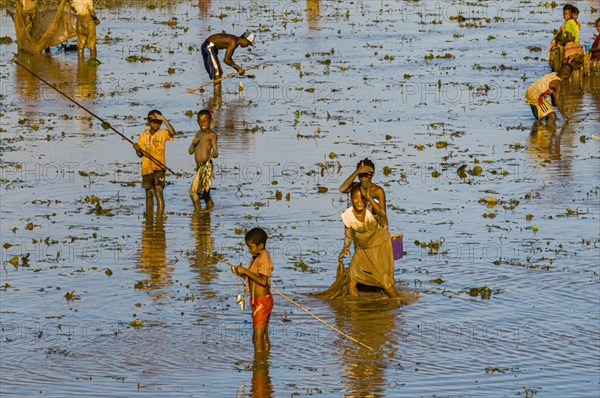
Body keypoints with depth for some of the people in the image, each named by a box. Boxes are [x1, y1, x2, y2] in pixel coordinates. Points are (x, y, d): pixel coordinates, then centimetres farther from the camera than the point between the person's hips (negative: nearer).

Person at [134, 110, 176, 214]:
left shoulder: (163, 133, -1)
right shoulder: (144, 135, 7)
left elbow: (172, 132, -25)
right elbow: (140, 154, 11)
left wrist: (163, 119, -25)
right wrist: (137, 149, -11)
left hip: (158, 168, -4)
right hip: (146, 168, 4)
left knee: (159, 193, -17)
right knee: (149, 195, 12)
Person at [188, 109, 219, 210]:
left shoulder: (212, 134, -4)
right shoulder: (198, 134, 20)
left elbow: (216, 153, -13)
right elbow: (190, 151, 19)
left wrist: (213, 154, -37)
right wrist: (193, 143, -2)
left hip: (206, 166, -8)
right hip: (200, 167, 8)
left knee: (193, 190, -17)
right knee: (204, 193, 18)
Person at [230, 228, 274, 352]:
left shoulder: (264, 258, -19)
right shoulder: (257, 257, 10)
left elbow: (263, 281, -27)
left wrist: (246, 271, -23)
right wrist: (241, 273, -1)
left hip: (262, 301, -10)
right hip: (259, 301, 10)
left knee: (257, 339, -7)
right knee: (264, 338, 16)